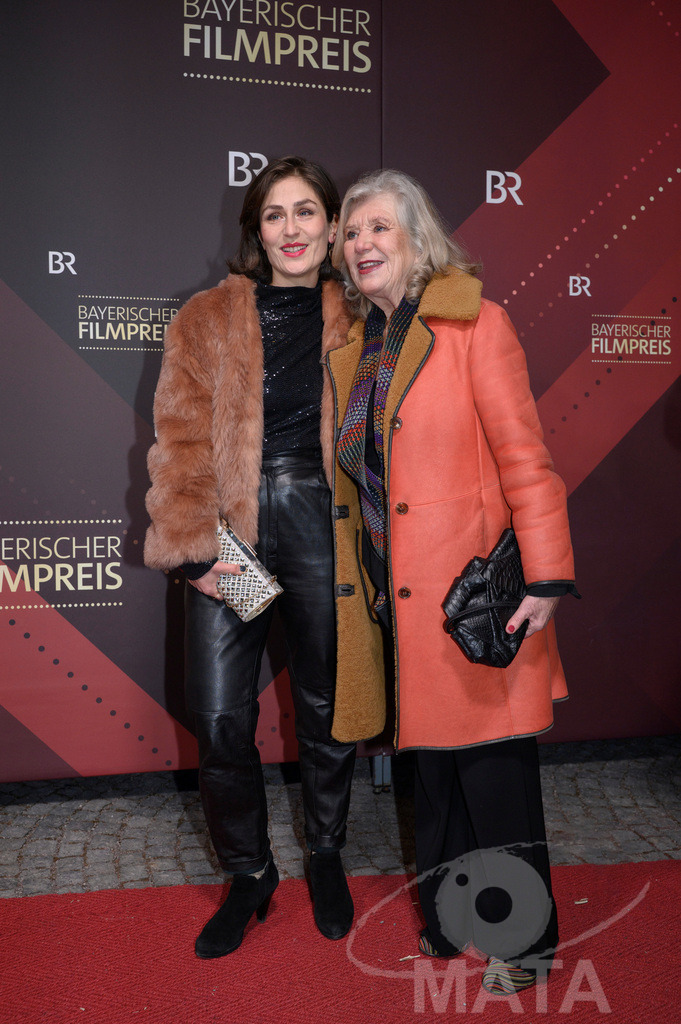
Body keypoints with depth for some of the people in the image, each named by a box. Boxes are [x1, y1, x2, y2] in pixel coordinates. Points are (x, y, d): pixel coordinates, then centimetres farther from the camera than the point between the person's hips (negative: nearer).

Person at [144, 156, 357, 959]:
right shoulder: (206, 320, 8)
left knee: (325, 706, 10)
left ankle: (326, 853, 36)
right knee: (219, 719, -2)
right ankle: (249, 875, 23)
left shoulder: (357, 321, 10)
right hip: (230, 531, 0)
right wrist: (195, 547, -9)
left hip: (321, 524, 0)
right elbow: (181, 440, 2)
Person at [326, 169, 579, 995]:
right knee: (432, 761, 17)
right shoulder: (353, 347, 12)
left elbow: (524, 456, -11)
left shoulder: (475, 324, -6)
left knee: (492, 766, 3)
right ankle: (449, 917, 36)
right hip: (396, 592, 6)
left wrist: (544, 578, -16)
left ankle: (521, 939, 24)